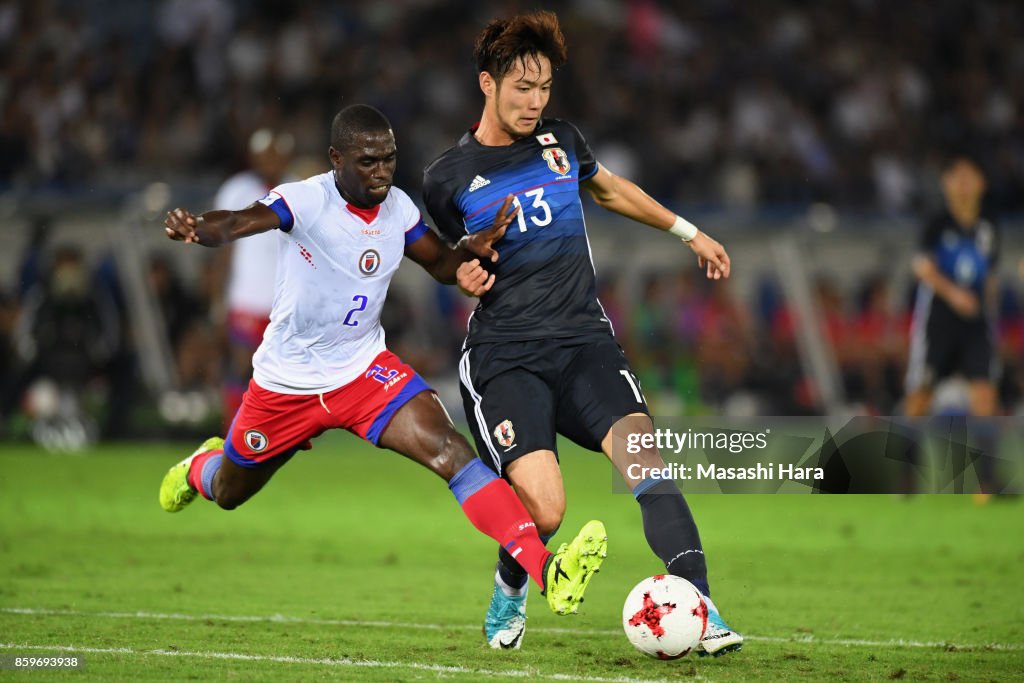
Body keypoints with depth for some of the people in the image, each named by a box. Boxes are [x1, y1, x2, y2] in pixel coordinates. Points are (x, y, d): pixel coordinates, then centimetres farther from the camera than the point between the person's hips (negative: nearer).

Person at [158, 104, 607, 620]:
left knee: (449, 450, -23)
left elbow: (440, 263, 11)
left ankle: (547, 571, -34)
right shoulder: (305, 200, -24)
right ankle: (200, 468, 62)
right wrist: (197, 229, -65)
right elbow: (240, 223, -42)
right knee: (228, 494, 20)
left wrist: (475, 247, -13)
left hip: (364, 367, 2)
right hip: (285, 383, -2)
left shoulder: (398, 208, -6)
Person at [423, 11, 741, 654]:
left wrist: (690, 232, 35)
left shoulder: (562, 140, 9)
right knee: (544, 510, -20)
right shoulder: (448, 178, 1)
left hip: (584, 341, 3)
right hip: (505, 356, -3)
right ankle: (510, 591, 14)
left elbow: (609, 189, 30)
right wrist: (466, 277, -7)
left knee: (645, 458, -24)